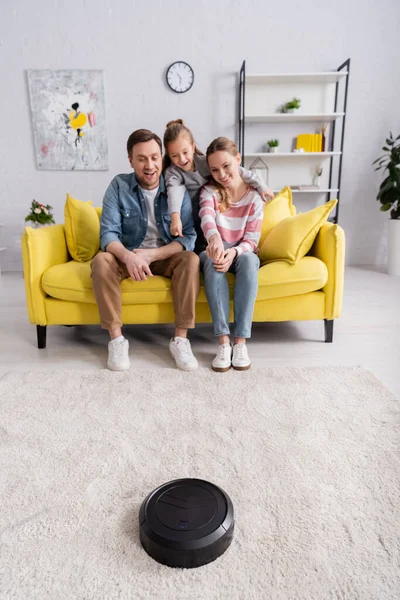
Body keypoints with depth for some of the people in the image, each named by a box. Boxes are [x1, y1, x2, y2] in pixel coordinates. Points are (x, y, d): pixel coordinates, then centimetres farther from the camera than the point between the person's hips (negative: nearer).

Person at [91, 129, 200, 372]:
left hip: (166, 257, 0)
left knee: (191, 260, -30)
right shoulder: (119, 186, -7)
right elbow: (108, 233, -15)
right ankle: (117, 338, -23)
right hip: (128, 256, 0)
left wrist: (151, 254, -30)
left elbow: (189, 237, -15)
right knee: (101, 261, -29)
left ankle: (181, 339, -27)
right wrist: (128, 256, -38)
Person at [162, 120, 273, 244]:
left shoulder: (205, 162, -4)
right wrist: (175, 217, -50)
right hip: (192, 224, -2)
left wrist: (260, 186, -5)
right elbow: (174, 191, -31)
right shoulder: (172, 172, -10)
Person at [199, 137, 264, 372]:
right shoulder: (209, 191, -5)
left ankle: (241, 341, -37)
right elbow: (207, 217, -29)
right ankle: (223, 341, -40)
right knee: (212, 259, -37)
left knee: (249, 259, -36)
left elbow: (251, 241, -10)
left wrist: (234, 252, -33)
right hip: (216, 251, 0)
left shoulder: (254, 196, -4)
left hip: (242, 254, 0)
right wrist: (215, 239, -53)